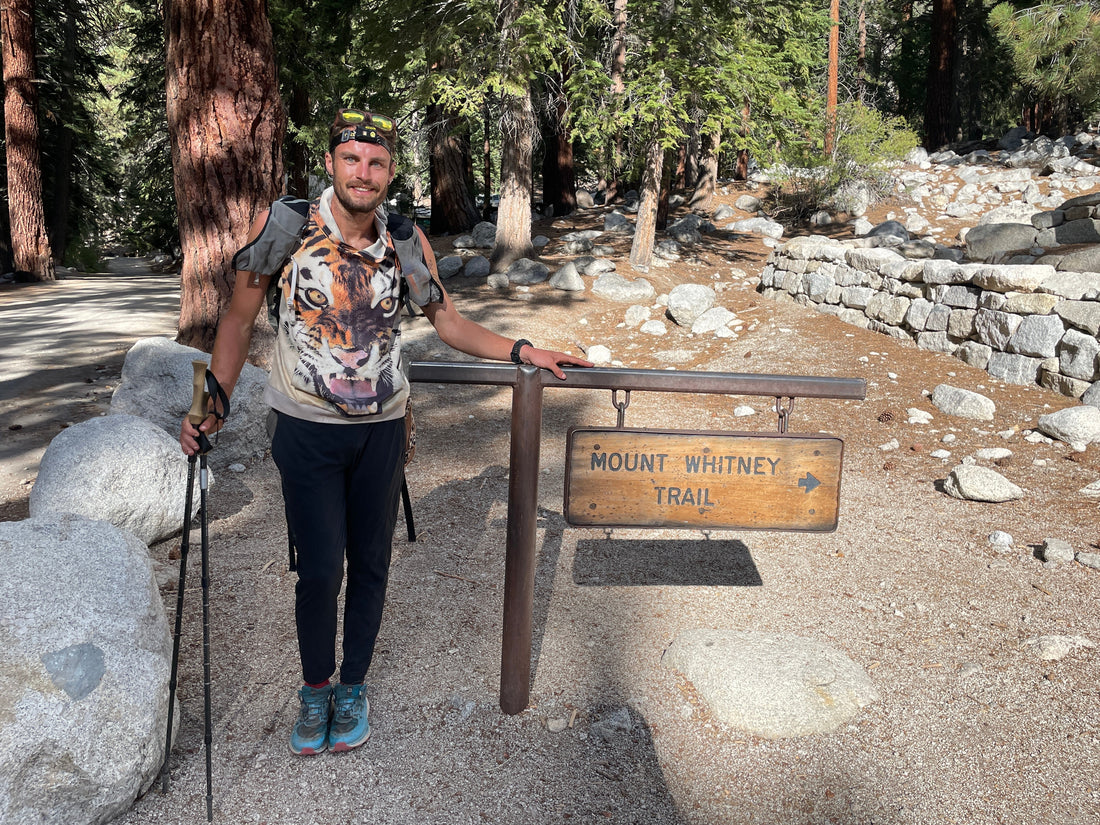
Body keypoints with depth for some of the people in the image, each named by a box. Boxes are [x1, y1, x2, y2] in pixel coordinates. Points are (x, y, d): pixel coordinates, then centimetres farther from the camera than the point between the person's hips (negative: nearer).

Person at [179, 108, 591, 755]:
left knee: (370, 564, 10)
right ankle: (315, 687, 25)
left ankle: (353, 685, 32)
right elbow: (240, 319, 0)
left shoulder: (405, 241, -4)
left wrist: (523, 351, -4)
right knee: (320, 570, -1)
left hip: (381, 428, 2)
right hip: (307, 429, -2)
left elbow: (448, 321, 6)